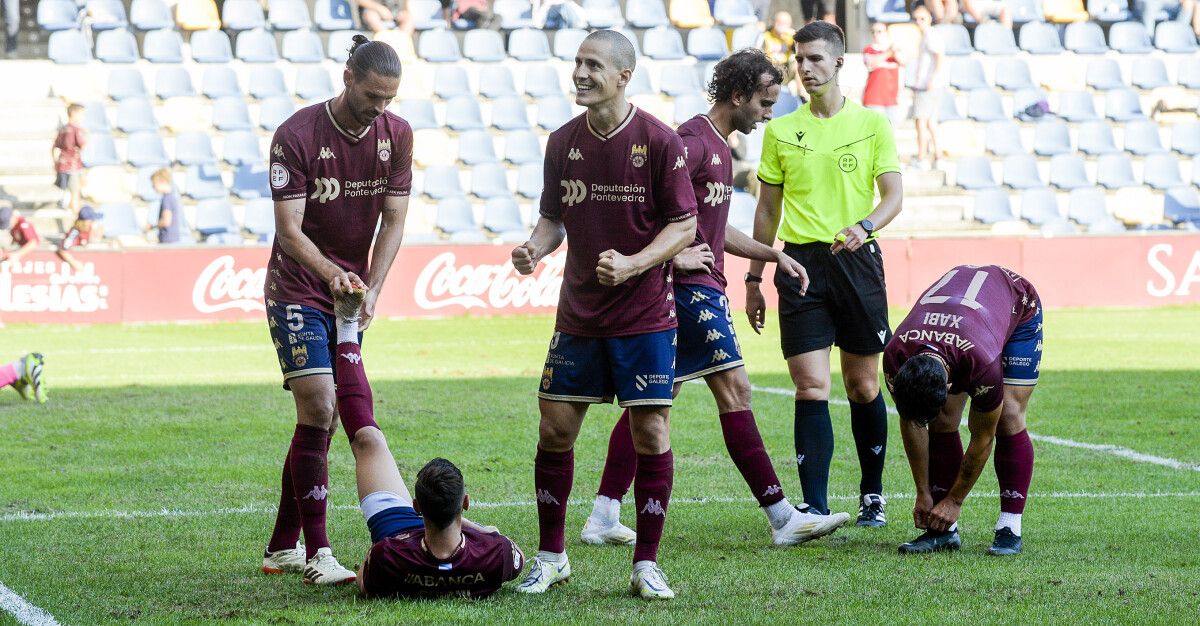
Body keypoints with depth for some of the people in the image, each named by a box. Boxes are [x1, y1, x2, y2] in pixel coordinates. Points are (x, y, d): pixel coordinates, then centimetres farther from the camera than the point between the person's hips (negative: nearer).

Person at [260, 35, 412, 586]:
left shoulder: (396, 136, -1)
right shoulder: (296, 136, -16)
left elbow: (394, 219, 0)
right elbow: (289, 229, -19)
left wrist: (371, 289, -14)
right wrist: (331, 272, -36)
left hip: (348, 294, 6)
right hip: (297, 293, -6)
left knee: (324, 422, 7)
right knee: (317, 411, -16)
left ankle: (282, 549, 17)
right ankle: (317, 556, -15)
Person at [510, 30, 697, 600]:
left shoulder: (659, 141, -9)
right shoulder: (563, 142, 4)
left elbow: (684, 226, -7)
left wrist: (632, 264, -20)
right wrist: (534, 248, -7)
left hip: (645, 315, -4)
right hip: (578, 314, 4)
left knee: (650, 434, -4)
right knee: (554, 430, 3)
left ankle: (646, 564, 6)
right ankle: (551, 558, 16)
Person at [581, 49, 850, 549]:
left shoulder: (718, 147, 19)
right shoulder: (694, 141, -14)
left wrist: (773, 255, 23)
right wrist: (675, 255, -22)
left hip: (698, 287, 11)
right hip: (692, 287, -11)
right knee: (734, 391, -9)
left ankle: (603, 518, 10)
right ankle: (784, 519, -8)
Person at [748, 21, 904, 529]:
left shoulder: (871, 123, 4)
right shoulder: (781, 131, 9)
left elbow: (894, 195, -1)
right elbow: (767, 210, 14)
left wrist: (864, 225, -22)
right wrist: (753, 280, 11)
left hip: (857, 260, -1)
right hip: (801, 263, 1)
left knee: (863, 387, 6)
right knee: (810, 388, -7)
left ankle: (872, 494, 22)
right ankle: (815, 507, -9)